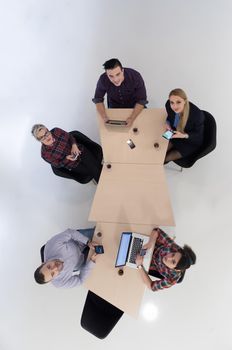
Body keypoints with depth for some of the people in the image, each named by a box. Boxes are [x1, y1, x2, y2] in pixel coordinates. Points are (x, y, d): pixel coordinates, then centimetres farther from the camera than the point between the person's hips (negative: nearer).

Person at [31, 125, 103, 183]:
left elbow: (70, 136, -1)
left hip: (79, 151, 2)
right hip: (74, 165, -2)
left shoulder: (56, 131, -16)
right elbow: (57, 164, -9)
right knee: (91, 172, -12)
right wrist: (66, 158, -26)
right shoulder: (45, 154, -20)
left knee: (95, 166, -16)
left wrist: (74, 145, -20)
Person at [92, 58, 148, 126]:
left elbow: (141, 100, -22)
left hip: (134, 107, 0)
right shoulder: (103, 79, -26)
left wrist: (132, 118, -37)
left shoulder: (135, 77, -30)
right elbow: (98, 99, -12)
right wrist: (104, 117, -29)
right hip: (114, 107, 0)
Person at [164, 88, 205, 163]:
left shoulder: (197, 114, -36)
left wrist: (184, 135, -38)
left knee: (165, 159, -4)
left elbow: (199, 135, -19)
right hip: (175, 135, 5)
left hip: (191, 142, -4)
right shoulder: (168, 105, -23)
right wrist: (167, 124, -19)